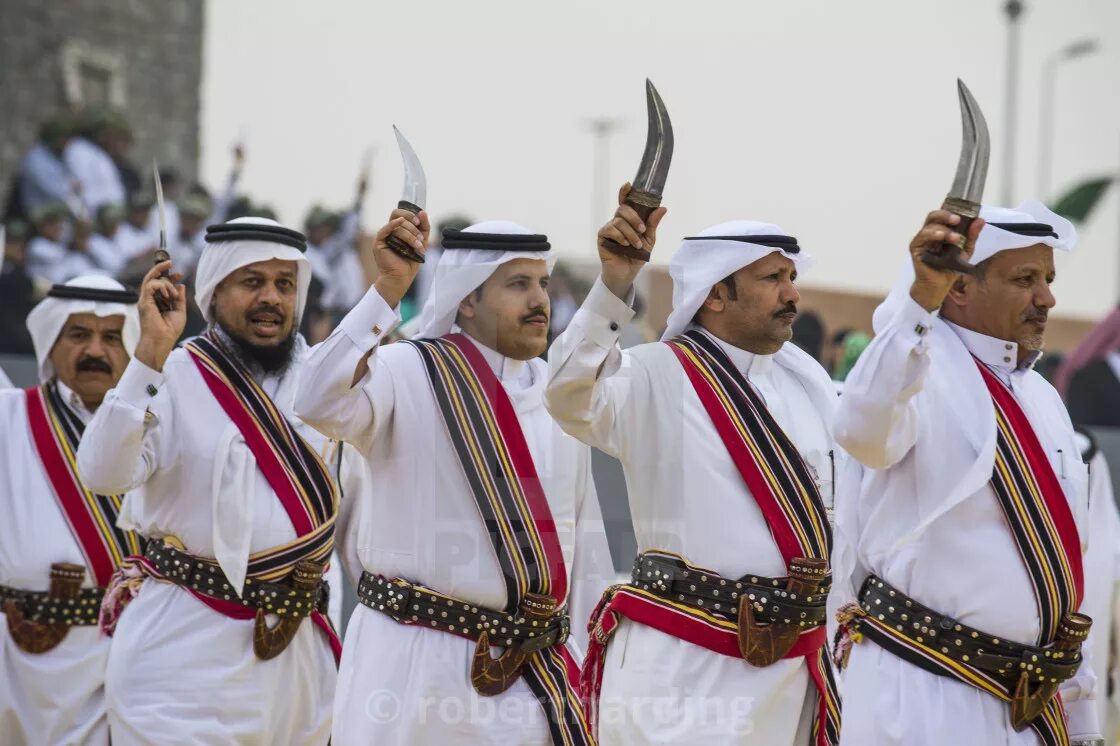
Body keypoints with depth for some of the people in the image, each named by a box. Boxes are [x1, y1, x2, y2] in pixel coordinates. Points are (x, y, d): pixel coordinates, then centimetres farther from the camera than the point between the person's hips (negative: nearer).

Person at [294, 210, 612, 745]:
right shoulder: (407, 372, -6)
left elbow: (585, 539, 13)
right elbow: (321, 405, -27)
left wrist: (590, 660, 12)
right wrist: (389, 288, -28)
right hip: (413, 663, -4)